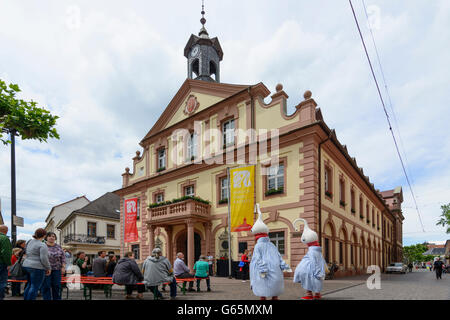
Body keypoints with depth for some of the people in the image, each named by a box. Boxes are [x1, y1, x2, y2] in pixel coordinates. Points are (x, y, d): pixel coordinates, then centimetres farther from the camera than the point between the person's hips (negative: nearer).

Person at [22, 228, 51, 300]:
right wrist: (48, 268, -8)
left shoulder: (30, 242, 10)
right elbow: (44, 258, -19)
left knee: (30, 285, 20)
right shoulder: (42, 245, -16)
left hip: (26, 265, 9)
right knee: (35, 287, -2)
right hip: (37, 268, -9)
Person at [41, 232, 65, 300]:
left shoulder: (58, 247, 7)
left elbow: (63, 257, 9)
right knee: (46, 286, -1)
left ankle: (57, 298, 12)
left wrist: (63, 267, 0)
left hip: (56, 269, 2)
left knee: (56, 286, 3)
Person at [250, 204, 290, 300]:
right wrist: (284, 266, 7)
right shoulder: (272, 245, 12)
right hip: (275, 272, 5)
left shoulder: (258, 246, -4)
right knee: (274, 293, 15)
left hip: (263, 274, -5)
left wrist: (262, 270, -18)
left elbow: (258, 259, -13)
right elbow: (279, 257, 8)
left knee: (262, 293, 3)